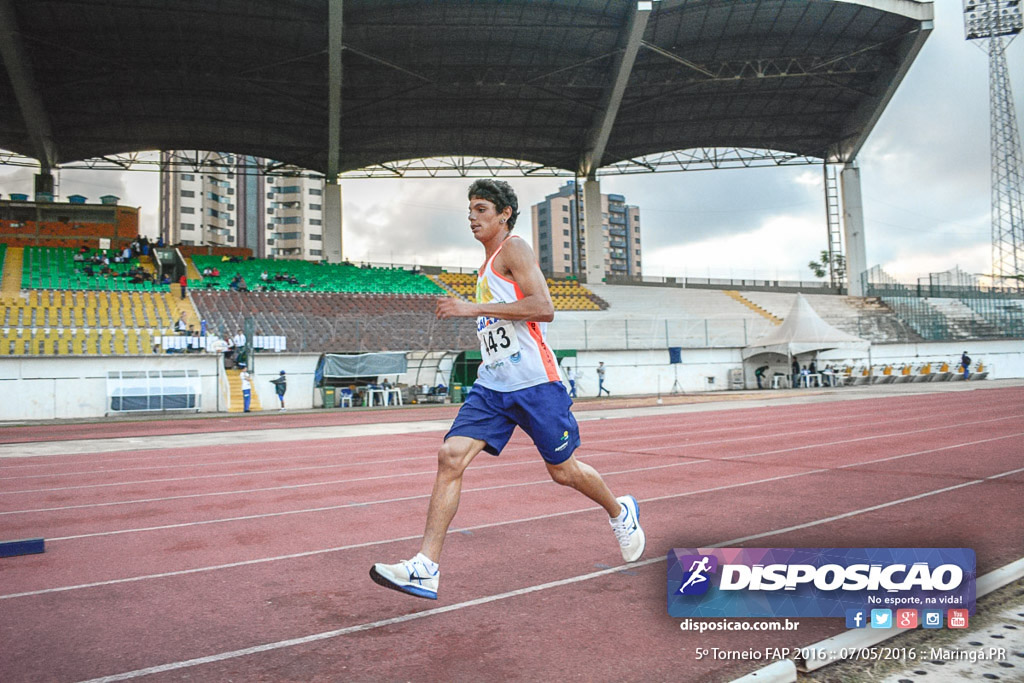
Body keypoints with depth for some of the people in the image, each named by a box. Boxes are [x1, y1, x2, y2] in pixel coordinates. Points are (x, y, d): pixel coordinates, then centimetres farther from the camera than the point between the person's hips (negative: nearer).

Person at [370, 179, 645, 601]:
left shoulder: (514, 249, -6)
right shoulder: (488, 264, 20)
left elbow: (544, 308, -21)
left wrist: (474, 308, -22)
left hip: (534, 383, -7)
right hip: (491, 385, 8)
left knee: (563, 471, 6)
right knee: (450, 457, -9)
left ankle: (620, 512, 36)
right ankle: (426, 569, -9)